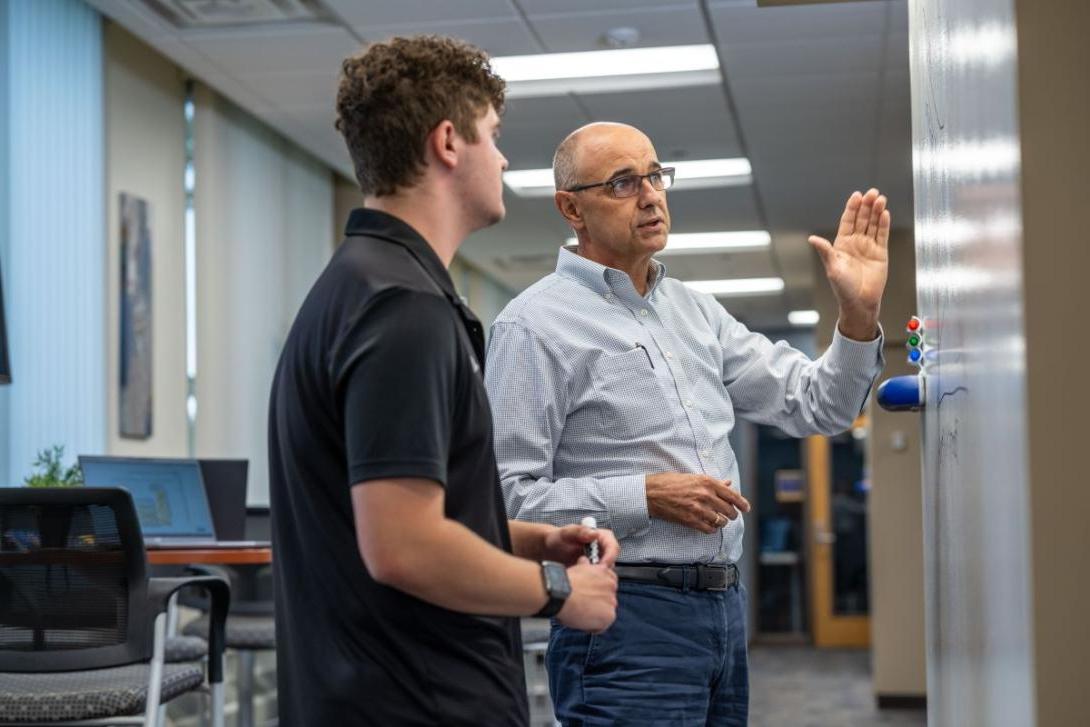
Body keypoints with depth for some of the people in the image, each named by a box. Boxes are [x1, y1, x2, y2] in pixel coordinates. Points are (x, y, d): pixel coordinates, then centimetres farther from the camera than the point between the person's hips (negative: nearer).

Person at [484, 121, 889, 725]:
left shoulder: (695, 311, 15)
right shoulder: (536, 325, -7)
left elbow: (815, 407, 14)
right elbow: (507, 498, -14)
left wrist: (858, 314, -1)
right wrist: (647, 495, -17)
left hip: (725, 610, 7)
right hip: (626, 621, -7)